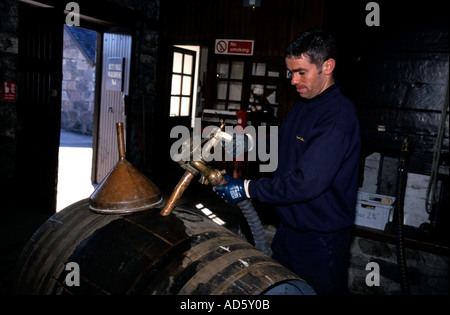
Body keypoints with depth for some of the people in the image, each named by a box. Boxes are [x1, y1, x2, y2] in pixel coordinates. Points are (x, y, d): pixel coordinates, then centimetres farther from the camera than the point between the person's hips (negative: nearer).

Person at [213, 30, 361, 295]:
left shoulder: (338, 116, -25)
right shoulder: (303, 107, 7)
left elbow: (307, 182, -31)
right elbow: (281, 148, 18)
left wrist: (247, 189, -24)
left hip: (321, 238, -8)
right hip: (289, 228, 9)